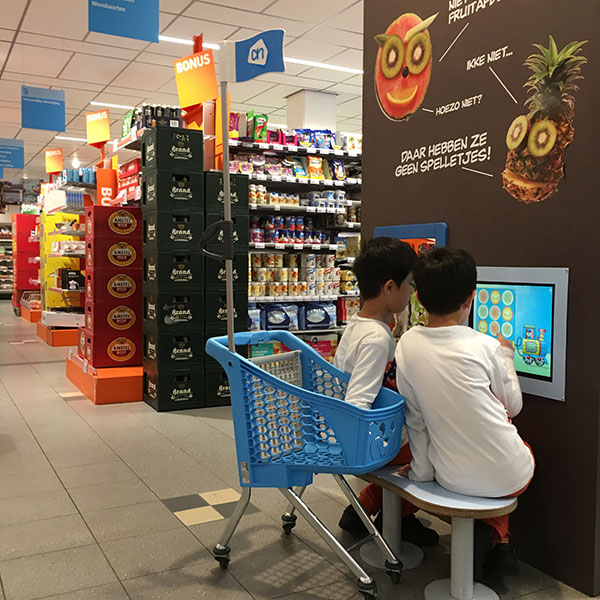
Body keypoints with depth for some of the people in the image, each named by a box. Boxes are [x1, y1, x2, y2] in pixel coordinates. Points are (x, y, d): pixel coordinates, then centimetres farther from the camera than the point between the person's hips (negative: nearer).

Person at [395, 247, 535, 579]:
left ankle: (483, 535, 16)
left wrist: (422, 471, 9)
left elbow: (415, 420, -3)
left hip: (452, 478, 2)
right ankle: (497, 539, 21)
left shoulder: (406, 345, -8)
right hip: (509, 477, -2)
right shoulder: (486, 346, -16)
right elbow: (513, 406, 1)